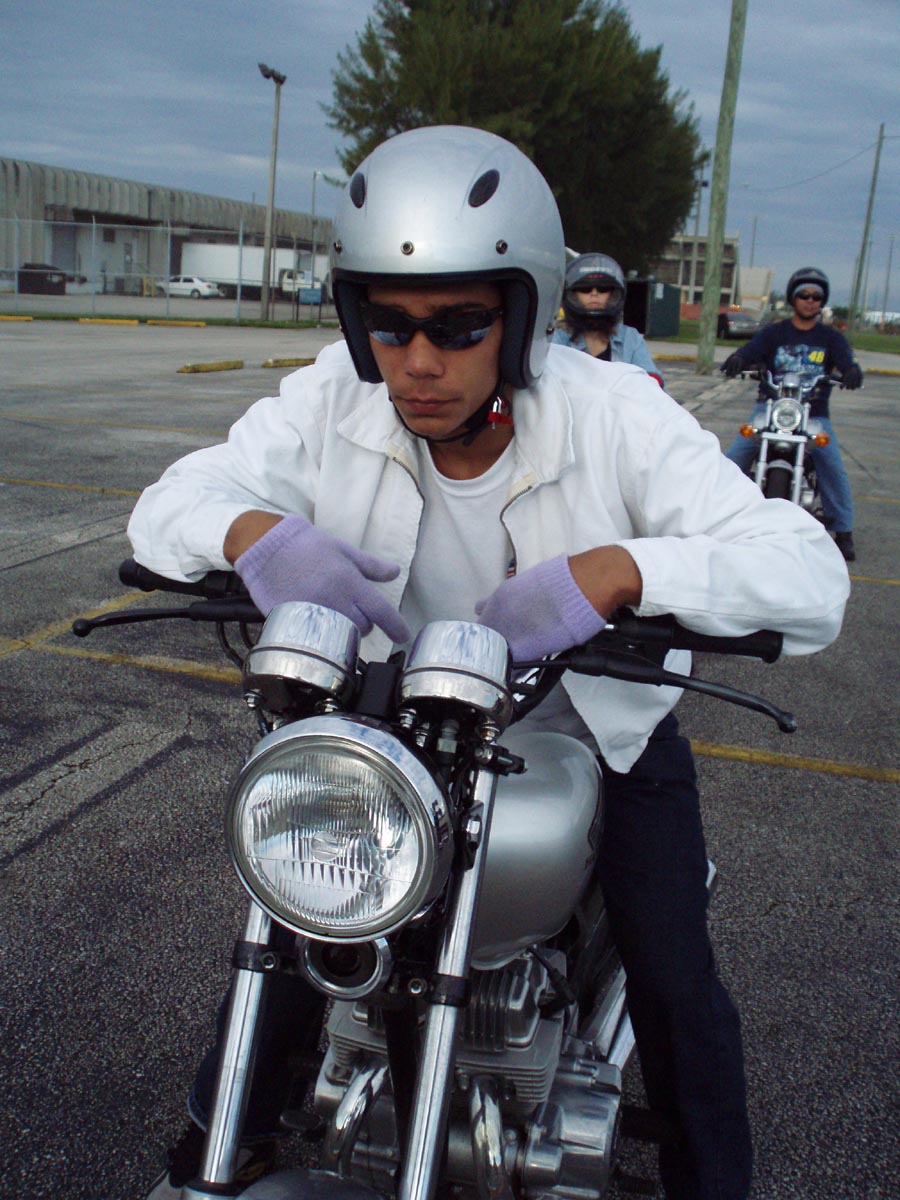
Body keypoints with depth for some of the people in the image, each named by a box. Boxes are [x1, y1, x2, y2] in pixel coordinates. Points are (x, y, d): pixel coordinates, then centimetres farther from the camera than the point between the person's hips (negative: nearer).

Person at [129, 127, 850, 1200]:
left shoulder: (618, 417, -26)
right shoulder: (332, 403, -18)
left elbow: (812, 577, -32)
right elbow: (170, 501, -15)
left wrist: (619, 569, -50)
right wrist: (252, 530, -40)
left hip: (604, 727, -1)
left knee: (676, 985, -3)